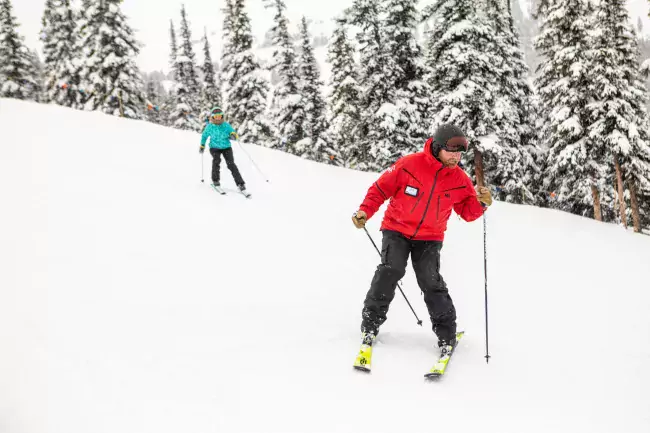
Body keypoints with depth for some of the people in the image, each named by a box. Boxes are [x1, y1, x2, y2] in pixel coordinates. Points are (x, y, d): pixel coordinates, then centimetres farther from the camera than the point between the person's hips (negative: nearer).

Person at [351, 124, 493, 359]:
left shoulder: (460, 180, -4)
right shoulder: (409, 164, -15)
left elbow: (468, 212, 4)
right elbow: (381, 188, -6)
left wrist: (481, 203, -16)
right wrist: (365, 211, -17)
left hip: (430, 238, 2)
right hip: (397, 229, -2)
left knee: (431, 280, -11)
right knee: (391, 270, -19)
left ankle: (446, 334, 3)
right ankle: (370, 324, -4)